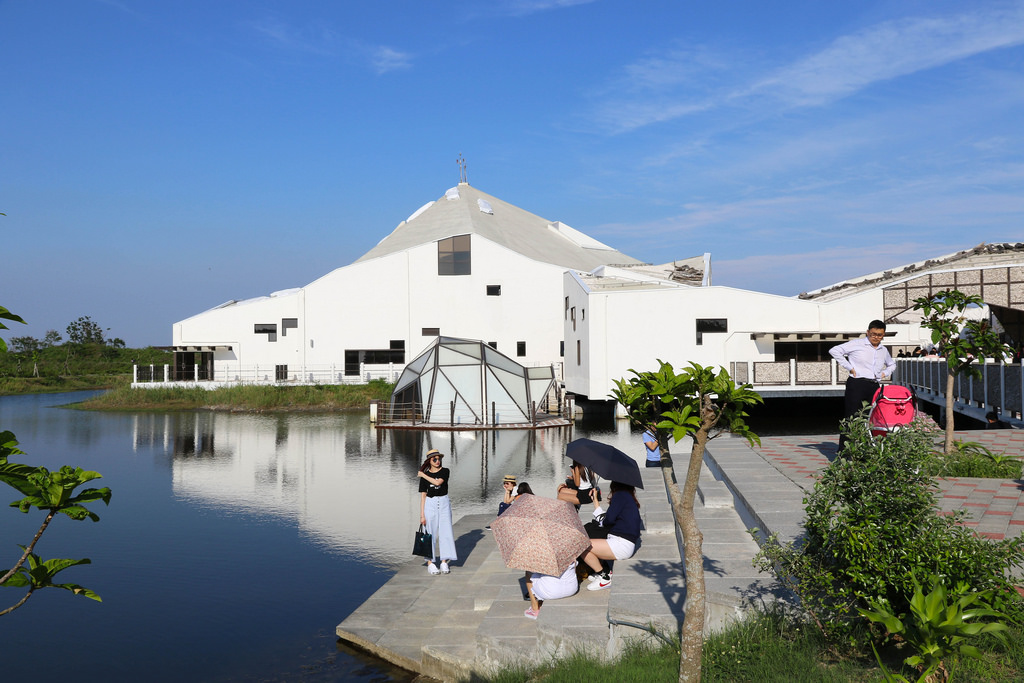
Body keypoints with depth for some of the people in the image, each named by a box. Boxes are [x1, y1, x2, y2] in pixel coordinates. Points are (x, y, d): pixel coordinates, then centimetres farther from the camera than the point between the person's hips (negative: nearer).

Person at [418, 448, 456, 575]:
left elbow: (438, 482, -16)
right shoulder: (423, 476, 3)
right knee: (431, 533, -1)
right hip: (430, 504, -1)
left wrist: (423, 475, -6)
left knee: (445, 532, 0)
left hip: (444, 503, 1)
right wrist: (422, 514, -4)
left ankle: (444, 562, 7)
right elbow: (423, 495, 1)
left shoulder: (445, 471, 2)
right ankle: (430, 563, 5)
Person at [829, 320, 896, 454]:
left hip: (874, 386, 6)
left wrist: (885, 373, 16)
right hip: (856, 384, -6)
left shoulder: (884, 351, 19)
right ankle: (843, 450, -3)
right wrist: (849, 367, -6)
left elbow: (892, 364, 39)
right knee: (851, 417, -7)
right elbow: (834, 350, -4)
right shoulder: (857, 344, 0)